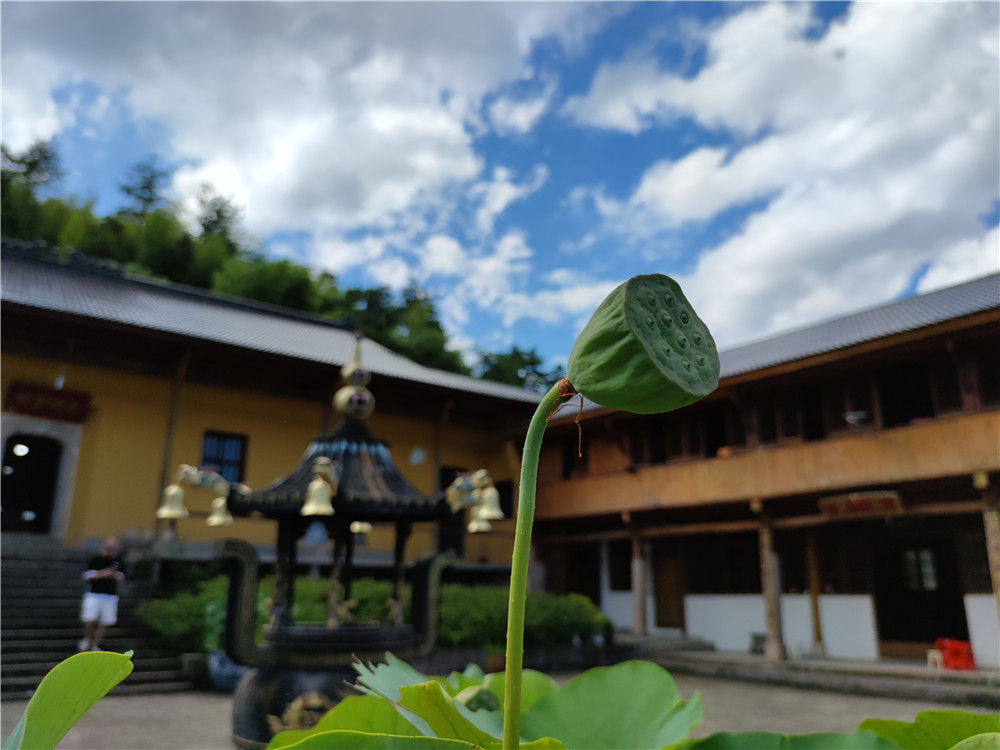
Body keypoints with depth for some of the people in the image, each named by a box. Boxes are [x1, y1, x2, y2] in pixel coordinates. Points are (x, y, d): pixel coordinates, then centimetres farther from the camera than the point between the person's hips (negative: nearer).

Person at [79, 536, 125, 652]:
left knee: (104, 623, 4)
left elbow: (121, 578, 7)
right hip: (94, 594, -3)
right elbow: (87, 576, -4)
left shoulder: (119, 562, 3)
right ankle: (87, 639, 18)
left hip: (110, 596, 3)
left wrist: (114, 575, -15)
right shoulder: (96, 559, -4)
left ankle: (94, 645, 23)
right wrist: (101, 574, -21)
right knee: (89, 620, -13)